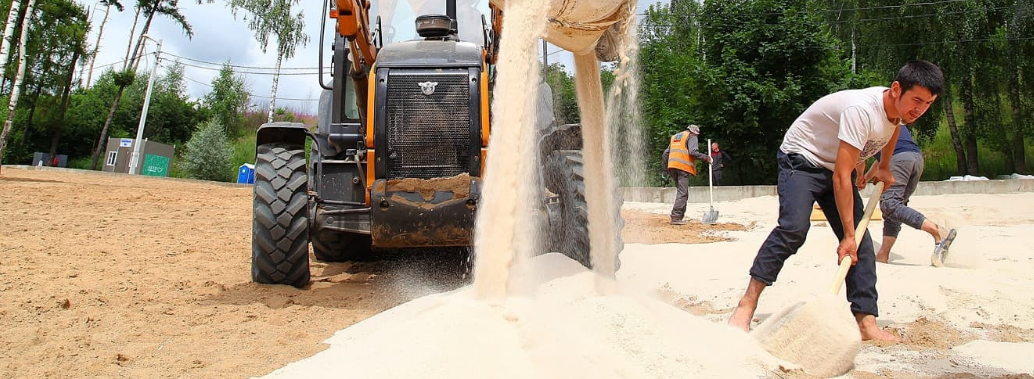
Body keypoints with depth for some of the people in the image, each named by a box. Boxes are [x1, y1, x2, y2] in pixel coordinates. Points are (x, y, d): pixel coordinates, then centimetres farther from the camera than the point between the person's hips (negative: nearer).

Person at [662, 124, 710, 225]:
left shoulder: (675, 137, 27)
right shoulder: (692, 137, 4)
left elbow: (665, 154, 24)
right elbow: (693, 152, -13)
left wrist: (666, 168, 27)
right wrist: (706, 157, -6)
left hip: (672, 166, 8)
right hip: (683, 167, -8)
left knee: (680, 191, 17)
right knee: (683, 193, -9)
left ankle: (679, 216, 14)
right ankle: (676, 218, -16)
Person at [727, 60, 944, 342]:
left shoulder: (899, 107, -5)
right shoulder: (861, 109, -32)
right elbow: (841, 177, -32)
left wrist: (884, 168, 33)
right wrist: (848, 235, -29)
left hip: (837, 166, 8)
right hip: (801, 159, -8)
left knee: (861, 242, -3)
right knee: (793, 229, -29)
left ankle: (866, 322, -1)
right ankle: (747, 304, -23)